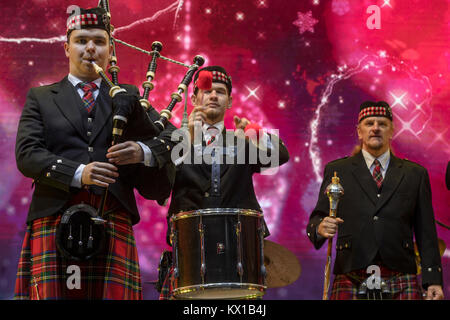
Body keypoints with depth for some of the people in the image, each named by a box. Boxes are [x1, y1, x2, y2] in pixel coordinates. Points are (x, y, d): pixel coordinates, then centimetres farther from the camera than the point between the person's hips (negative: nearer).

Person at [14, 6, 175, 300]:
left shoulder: (128, 97, 21)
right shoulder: (40, 98, 17)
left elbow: (171, 138, 12)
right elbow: (27, 154, 3)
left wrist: (143, 151, -11)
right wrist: (77, 173, -13)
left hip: (114, 219, 1)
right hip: (54, 220, -1)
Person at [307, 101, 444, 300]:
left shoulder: (415, 174, 14)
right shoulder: (337, 170, 12)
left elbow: (426, 233, 10)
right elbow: (317, 218, 9)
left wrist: (433, 280, 3)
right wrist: (320, 228, -15)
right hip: (350, 280, 0)